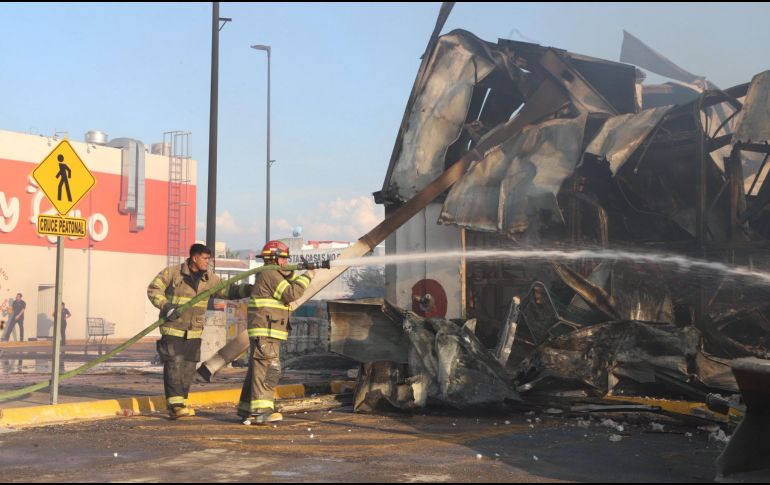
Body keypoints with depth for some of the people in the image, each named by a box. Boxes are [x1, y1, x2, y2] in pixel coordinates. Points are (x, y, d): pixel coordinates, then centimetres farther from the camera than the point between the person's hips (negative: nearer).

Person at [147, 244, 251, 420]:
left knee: (189, 367, 8)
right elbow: (153, 289, -5)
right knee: (174, 365, -12)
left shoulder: (209, 278, 5)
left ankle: (179, 402, 19)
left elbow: (228, 291, 5)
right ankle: (175, 405, -13)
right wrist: (166, 307, -20)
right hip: (173, 329, -5)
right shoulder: (173, 273, -8)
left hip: (194, 332, 6)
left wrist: (250, 289, -10)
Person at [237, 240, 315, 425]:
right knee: (269, 370, -14)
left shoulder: (271, 275, 20)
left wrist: (293, 274, 9)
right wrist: (307, 277, -9)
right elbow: (292, 293, -20)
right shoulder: (270, 275, -12)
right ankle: (261, 411, -19)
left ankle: (246, 409, 19)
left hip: (263, 333, 11)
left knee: (257, 370, 14)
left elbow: (289, 285, 26)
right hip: (265, 332, -11)